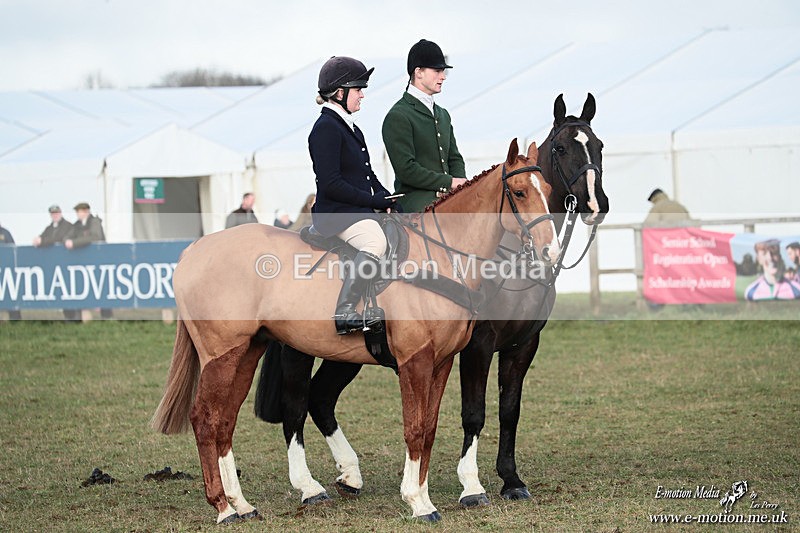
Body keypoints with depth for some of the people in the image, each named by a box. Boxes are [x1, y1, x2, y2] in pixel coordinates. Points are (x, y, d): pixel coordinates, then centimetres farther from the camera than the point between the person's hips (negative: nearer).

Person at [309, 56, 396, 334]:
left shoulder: (349, 128, 19)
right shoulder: (326, 128, -11)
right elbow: (331, 184, -19)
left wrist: (388, 198, 8)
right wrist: (375, 201, -15)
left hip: (361, 211, 11)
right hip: (336, 214, -11)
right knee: (376, 240, -34)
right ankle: (344, 312, -35)